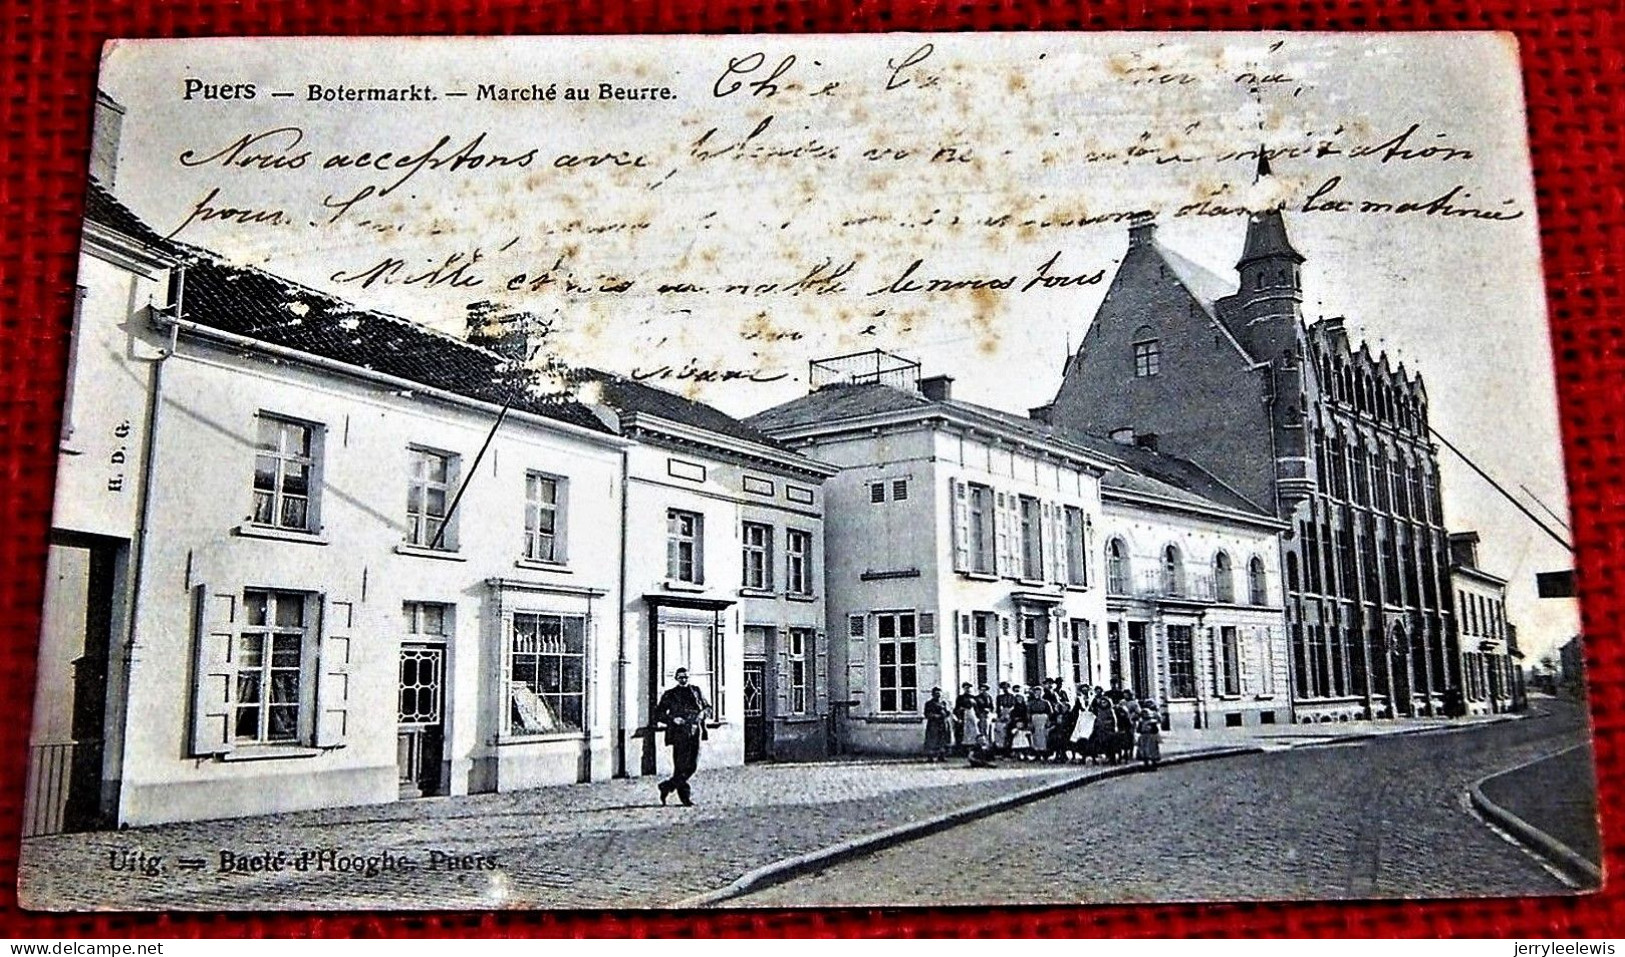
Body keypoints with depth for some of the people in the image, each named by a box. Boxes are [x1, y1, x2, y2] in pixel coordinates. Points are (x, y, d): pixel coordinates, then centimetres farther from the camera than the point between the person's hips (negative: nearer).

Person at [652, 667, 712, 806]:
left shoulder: (696, 691, 13)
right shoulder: (670, 695, 4)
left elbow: (708, 707, 21)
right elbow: (658, 714, 4)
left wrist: (703, 713, -2)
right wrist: (672, 719, -12)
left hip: (695, 732, 4)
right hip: (679, 733, -4)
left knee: (693, 765, 2)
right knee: (681, 766, -8)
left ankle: (666, 786, 17)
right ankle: (685, 796, 5)